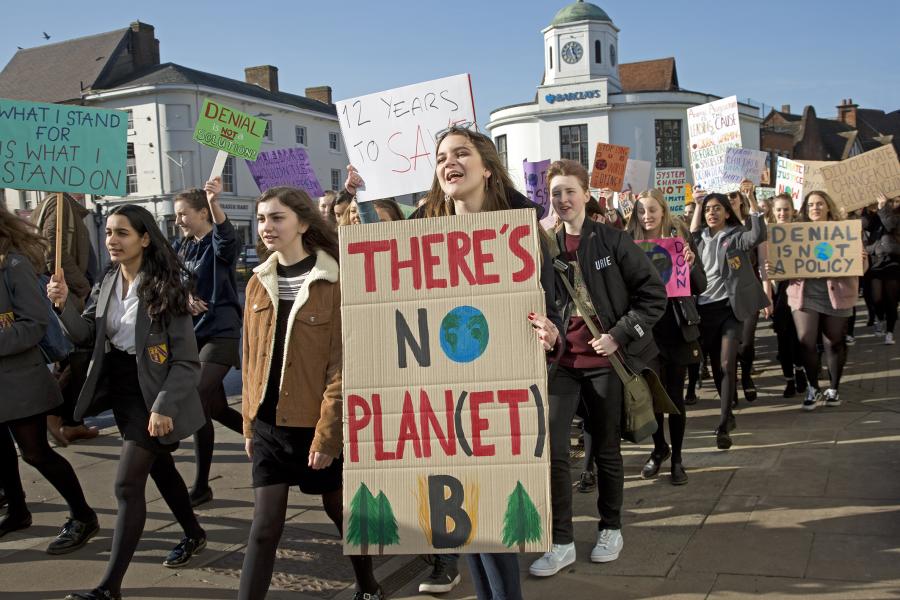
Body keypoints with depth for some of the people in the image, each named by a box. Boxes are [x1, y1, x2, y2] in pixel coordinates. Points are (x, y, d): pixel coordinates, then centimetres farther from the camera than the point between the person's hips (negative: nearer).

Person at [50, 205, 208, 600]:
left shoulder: (164, 288, -17)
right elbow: (84, 336, 1)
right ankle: (194, 534, 42)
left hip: (152, 394, -7)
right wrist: (64, 304, -16)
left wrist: (164, 406, -26)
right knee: (159, 466, 22)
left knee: (127, 485, -8)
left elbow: (186, 361, -18)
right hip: (120, 390, 8)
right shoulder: (107, 283, 4)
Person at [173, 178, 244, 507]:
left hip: (220, 332, -8)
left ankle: (201, 486, -4)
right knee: (216, 408, 13)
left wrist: (215, 202, -54)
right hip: (192, 332, 8)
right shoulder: (181, 247, 10)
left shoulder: (218, 244, -10)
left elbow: (226, 235, -35)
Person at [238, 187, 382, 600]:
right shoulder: (258, 283, 5)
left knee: (340, 510, 14)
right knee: (265, 524, 5)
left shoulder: (335, 283, -13)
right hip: (268, 424, 4)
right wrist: (249, 423, 10)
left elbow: (342, 366, -14)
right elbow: (253, 359, 10)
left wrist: (327, 434, -16)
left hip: (317, 425, -4)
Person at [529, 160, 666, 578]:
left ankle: (610, 528, 31)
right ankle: (561, 541, 8)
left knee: (607, 448, 11)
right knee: (550, 448, -6)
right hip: (562, 360, 2)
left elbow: (654, 292, -5)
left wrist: (620, 335, -13)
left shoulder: (612, 240, -4)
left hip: (604, 359, -2)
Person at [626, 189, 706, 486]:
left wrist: (690, 263, -16)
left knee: (675, 393, 6)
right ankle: (659, 448, 27)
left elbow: (700, 286, 2)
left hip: (677, 327, 0)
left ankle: (676, 458, 22)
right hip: (645, 328, 0)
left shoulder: (680, 238, 2)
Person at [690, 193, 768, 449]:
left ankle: (723, 426, -10)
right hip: (705, 308, 5)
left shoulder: (736, 236, -1)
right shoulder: (700, 238, 13)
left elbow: (758, 236, -21)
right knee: (716, 366, 11)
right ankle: (728, 414, 28)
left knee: (727, 365, -13)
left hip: (730, 307, -4)